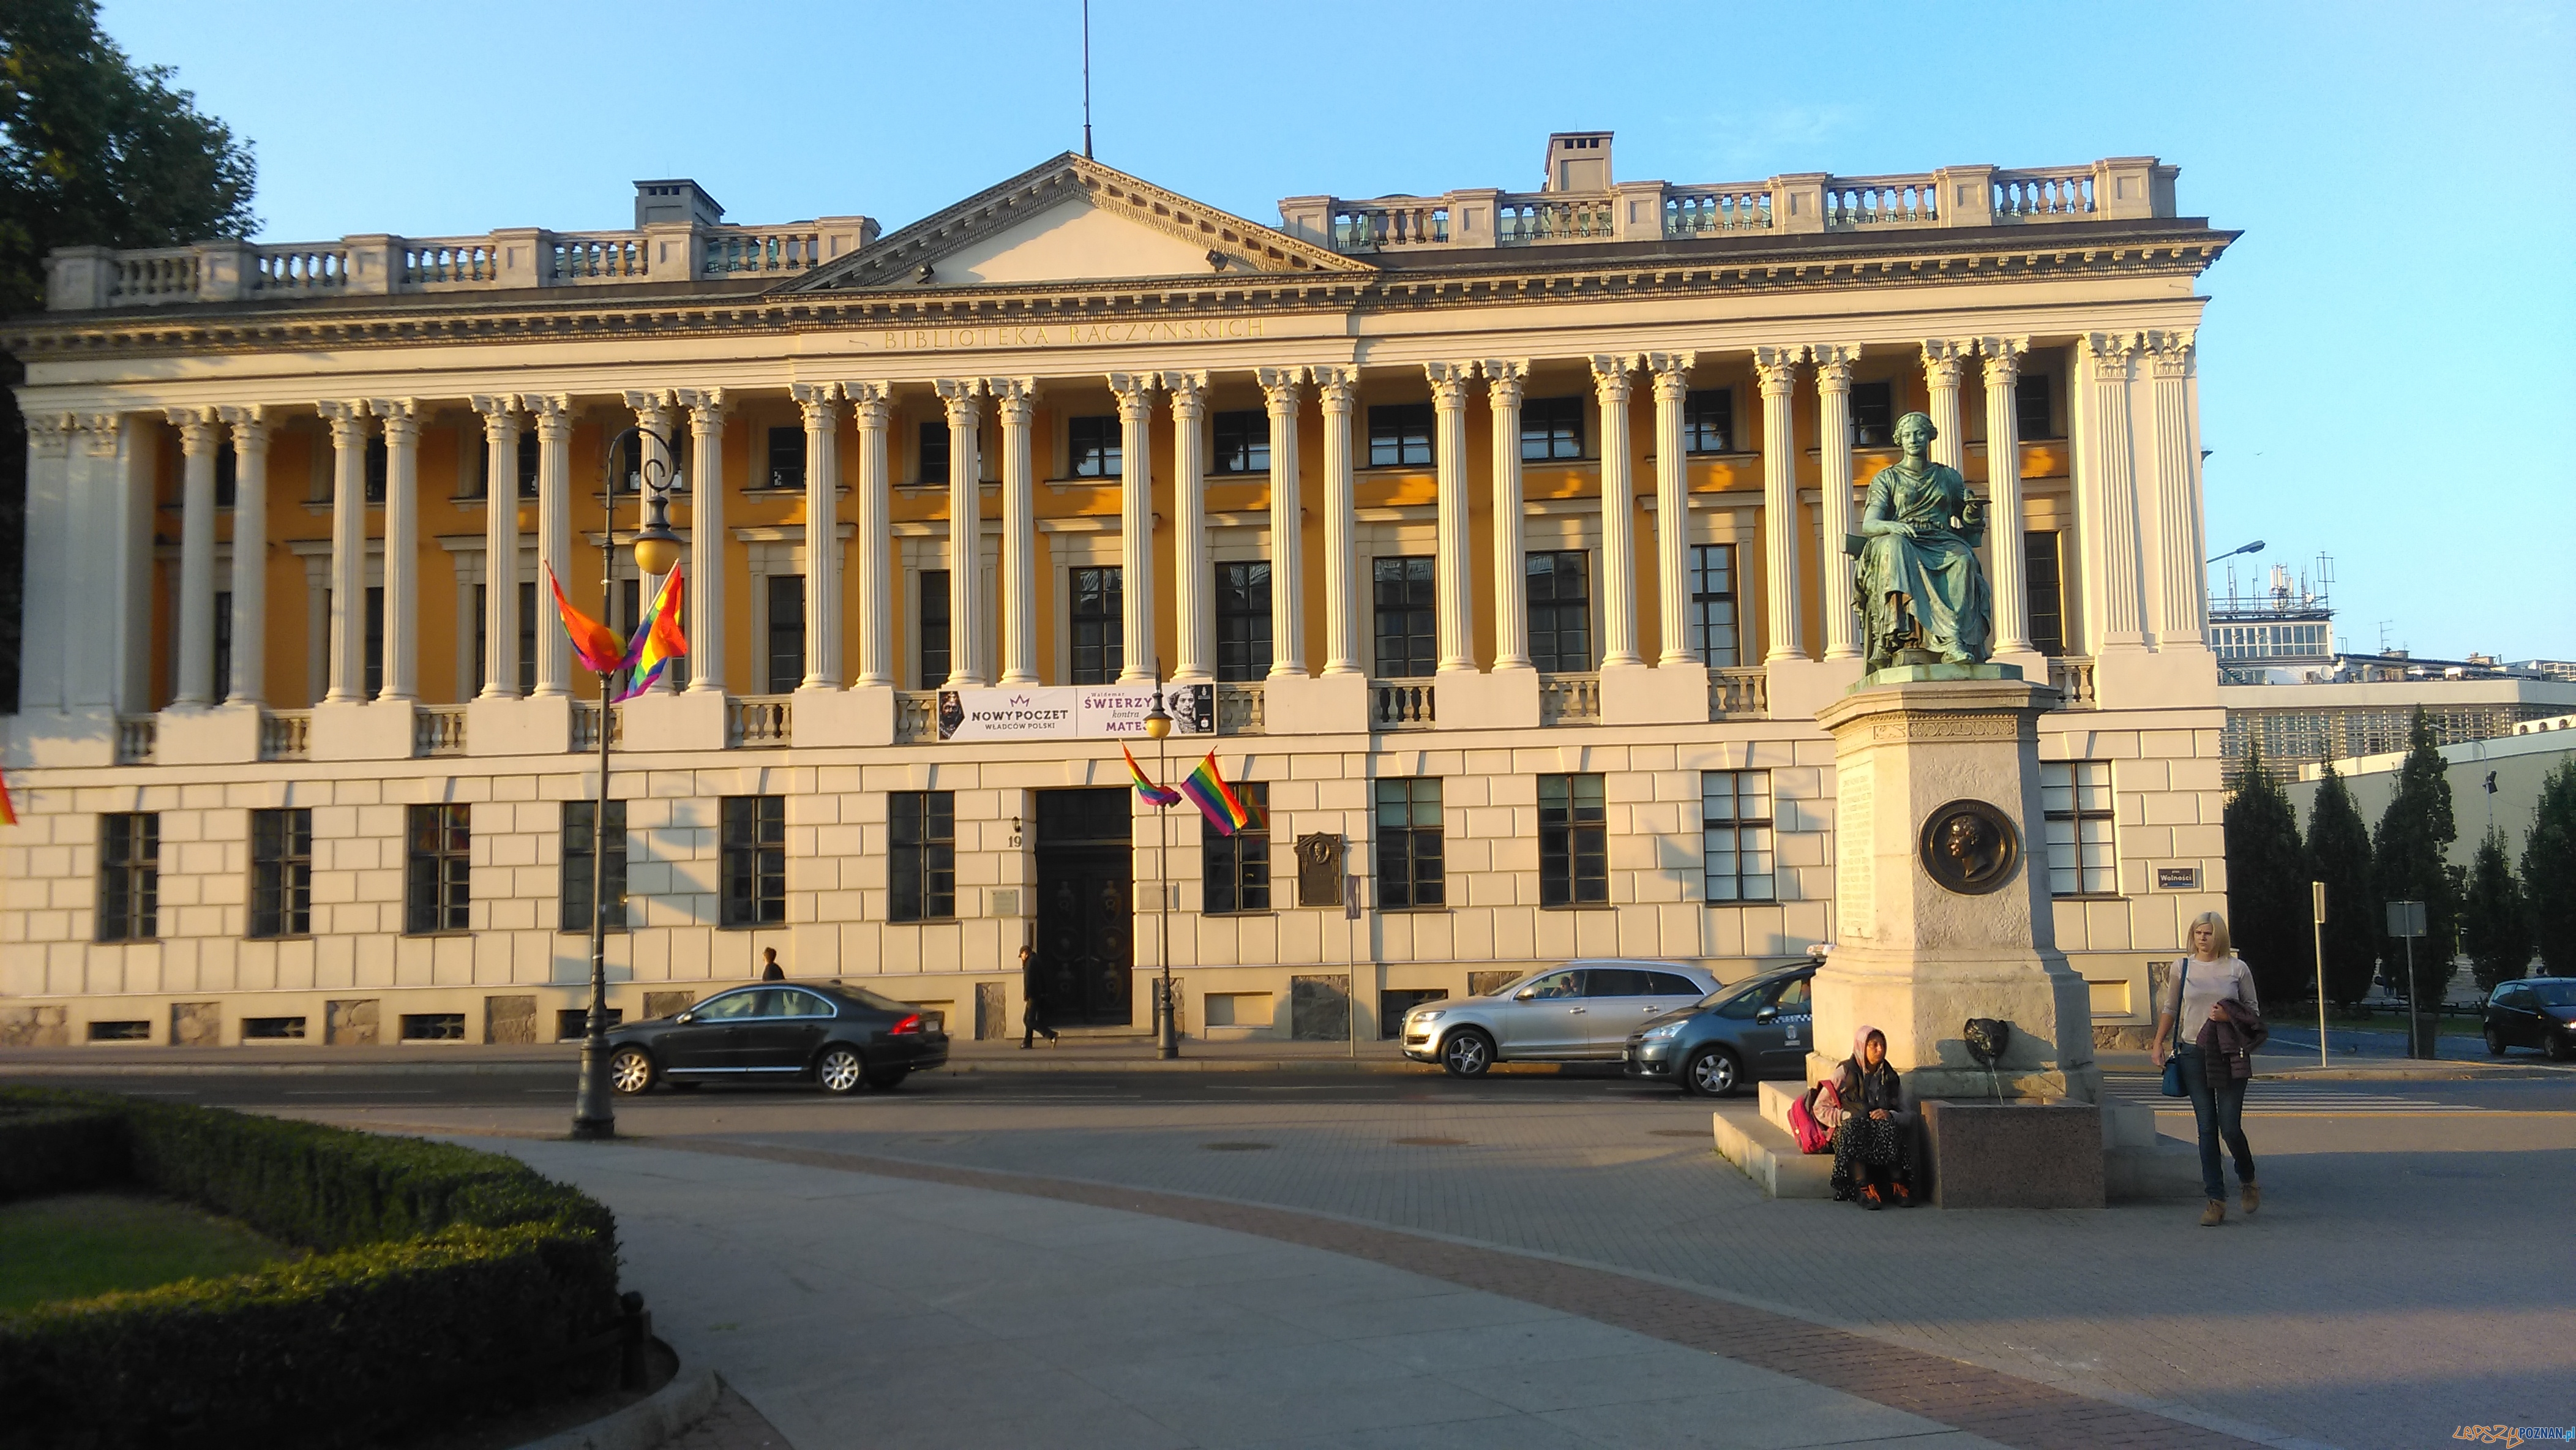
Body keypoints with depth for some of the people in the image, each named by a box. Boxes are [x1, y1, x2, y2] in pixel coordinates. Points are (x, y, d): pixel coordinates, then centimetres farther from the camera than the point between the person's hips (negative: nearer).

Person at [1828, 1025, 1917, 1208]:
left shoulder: (1891, 1077, 15)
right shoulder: (1844, 1073, 5)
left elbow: (1907, 1116, 11)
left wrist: (1890, 1115, -11)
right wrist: (1849, 1117, -13)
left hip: (1883, 1128, 2)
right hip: (1849, 1131, -2)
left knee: (1888, 1126, -33)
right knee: (1855, 1125, -37)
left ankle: (1898, 1186, -34)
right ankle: (1863, 1188, -45)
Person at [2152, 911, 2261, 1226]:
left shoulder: (2238, 968, 1)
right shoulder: (2182, 968, 6)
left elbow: (2254, 1010, 7)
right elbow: (2170, 1009, 15)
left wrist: (2229, 1016, -12)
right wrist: (2159, 1044, 10)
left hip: (2229, 1055, -2)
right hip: (2194, 1054, 2)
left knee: (2230, 1127, -4)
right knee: (2207, 1129, 2)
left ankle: (2248, 1181, 26)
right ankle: (2216, 1200, 6)